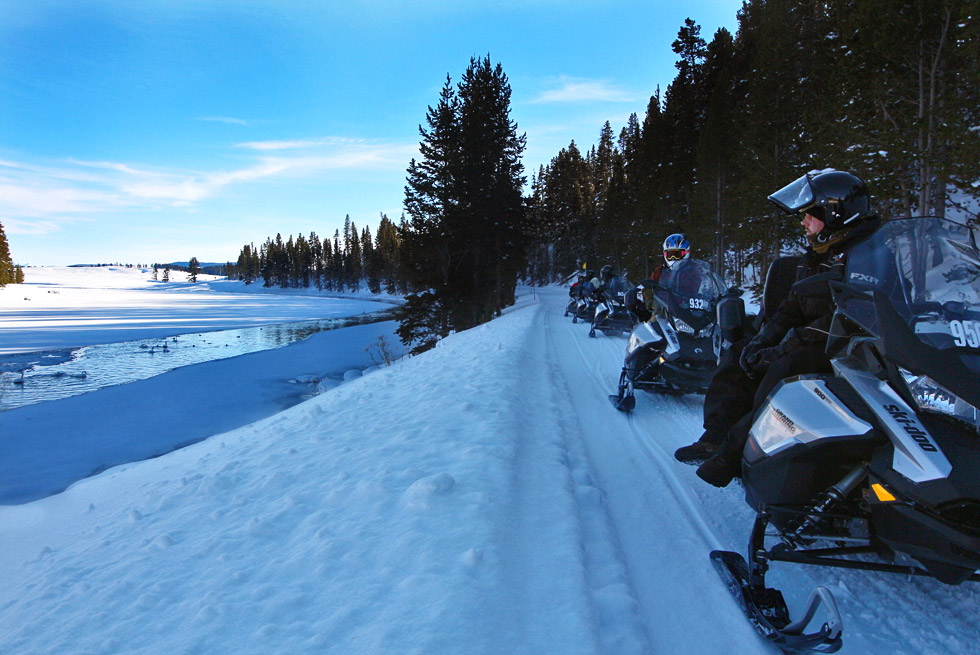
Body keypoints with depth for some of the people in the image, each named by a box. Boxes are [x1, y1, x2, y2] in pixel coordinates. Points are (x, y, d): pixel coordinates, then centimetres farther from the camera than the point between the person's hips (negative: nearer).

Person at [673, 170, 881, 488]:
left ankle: (734, 453, -29)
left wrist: (784, 347, -25)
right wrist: (763, 340, 1)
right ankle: (716, 438, -5)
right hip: (813, 339, 10)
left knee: (783, 369, -35)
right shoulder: (819, 254, 17)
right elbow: (793, 305, 18)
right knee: (739, 355, 1)